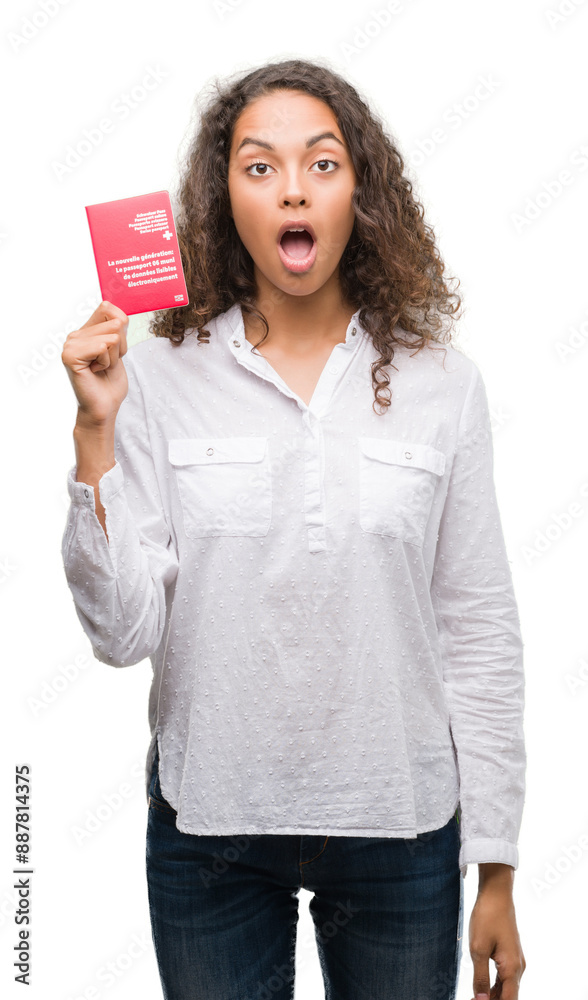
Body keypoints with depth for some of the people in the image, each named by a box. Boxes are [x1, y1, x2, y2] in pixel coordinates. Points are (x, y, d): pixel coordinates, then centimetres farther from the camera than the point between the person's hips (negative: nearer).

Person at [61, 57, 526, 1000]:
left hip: (400, 824, 1)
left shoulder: (440, 382, -5)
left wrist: (497, 871, 0)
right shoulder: (160, 375, -7)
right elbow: (122, 633, -10)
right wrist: (96, 431, -19)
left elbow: (481, 633, -1)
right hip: (209, 822, 0)